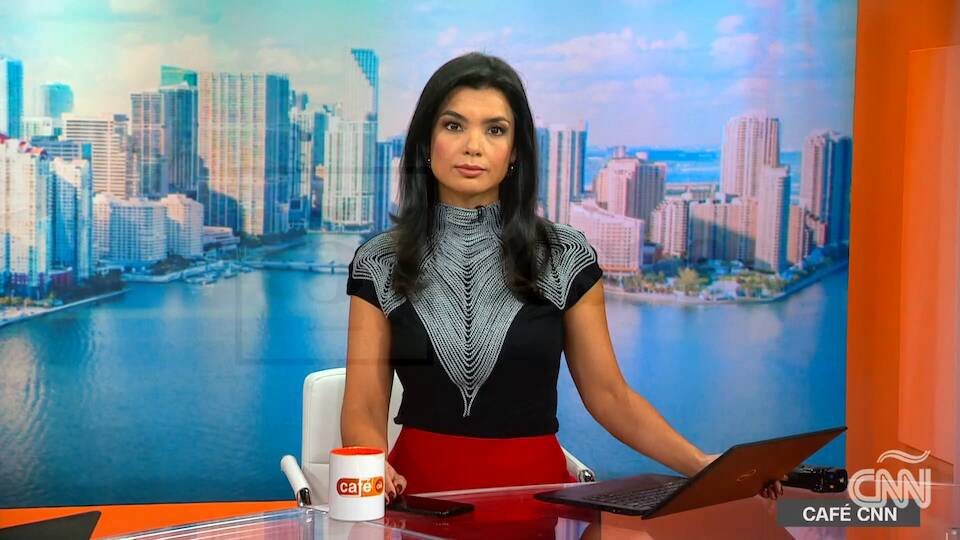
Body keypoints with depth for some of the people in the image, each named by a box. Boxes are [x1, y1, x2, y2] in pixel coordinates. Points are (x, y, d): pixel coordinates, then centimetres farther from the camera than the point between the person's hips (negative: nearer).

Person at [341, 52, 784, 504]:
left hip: (536, 485, 0)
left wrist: (702, 464, -8)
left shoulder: (565, 256, 2)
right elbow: (363, 408, 0)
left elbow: (608, 394, 5)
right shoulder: (379, 263, 2)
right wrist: (372, 467, -22)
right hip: (421, 489, 0)